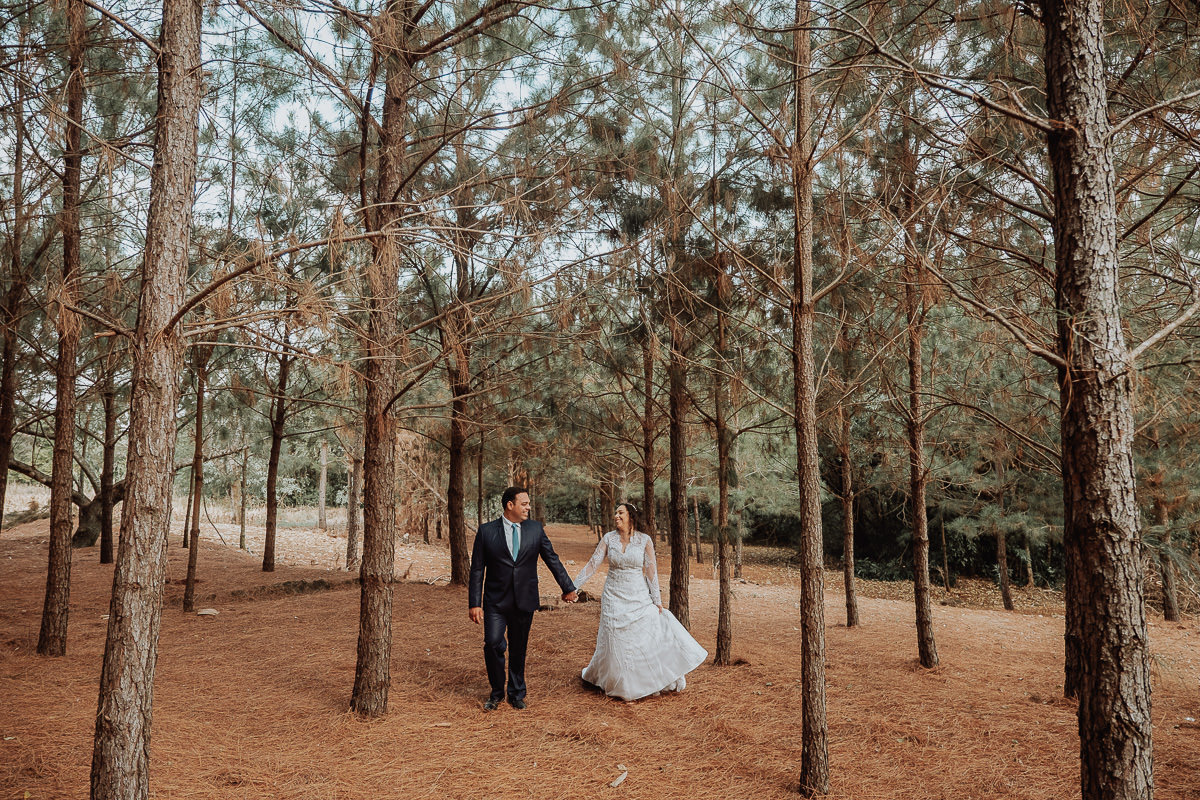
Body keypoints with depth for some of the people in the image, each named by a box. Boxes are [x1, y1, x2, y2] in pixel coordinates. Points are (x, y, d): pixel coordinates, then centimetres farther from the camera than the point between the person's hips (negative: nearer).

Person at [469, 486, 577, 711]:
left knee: (518, 649, 9)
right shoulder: (486, 531, -2)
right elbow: (477, 570, -1)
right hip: (495, 601, -2)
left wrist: (568, 588, 16)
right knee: (493, 644, -12)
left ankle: (516, 693, 28)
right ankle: (497, 692, 11)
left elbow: (552, 559, 12)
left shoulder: (536, 529, 4)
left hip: (524, 600, 2)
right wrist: (475, 603, -5)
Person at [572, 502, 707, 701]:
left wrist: (657, 600, -5)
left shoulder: (644, 540, -5)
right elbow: (592, 564, -2)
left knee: (653, 635, -2)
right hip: (614, 597, 1)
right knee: (615, 642, 4)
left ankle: (668, 678, 18)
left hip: (639, 596, -1)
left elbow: (651, 570, -3)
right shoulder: (609, 538, -1)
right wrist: (573, 586, -8)